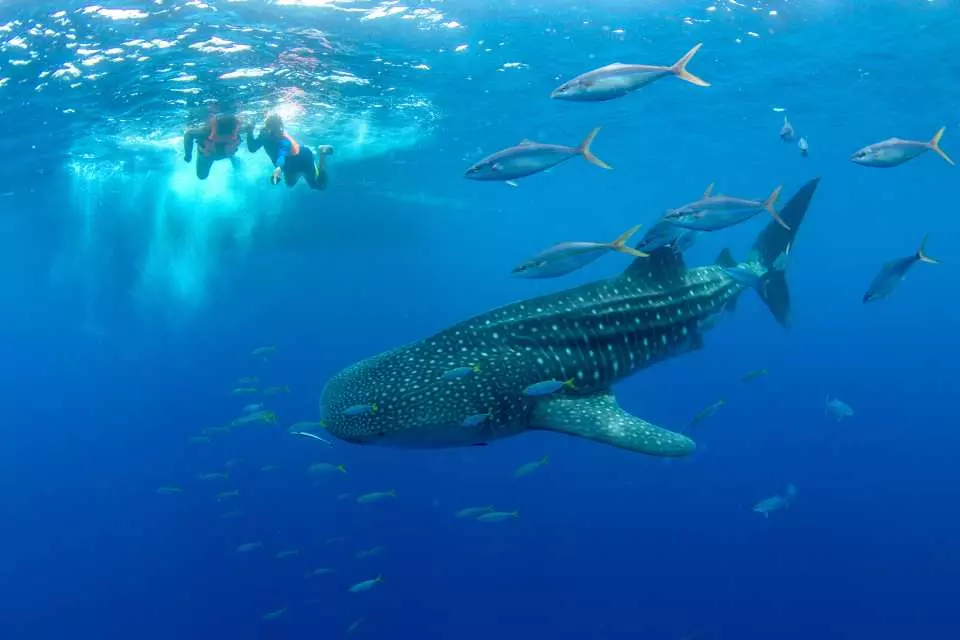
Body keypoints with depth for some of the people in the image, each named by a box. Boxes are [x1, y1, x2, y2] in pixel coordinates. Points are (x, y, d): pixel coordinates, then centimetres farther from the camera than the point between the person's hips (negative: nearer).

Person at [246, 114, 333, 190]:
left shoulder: (284, 140, -44)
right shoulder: (264, 135, -24)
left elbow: (282, 155, -64)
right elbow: (252, 149, -18)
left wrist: (279, 168, -85)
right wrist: (250, 133, -35)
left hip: (303, 158, -6)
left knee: (320, 186, 10)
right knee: (290, 183, 32)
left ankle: (322, 154, 16)